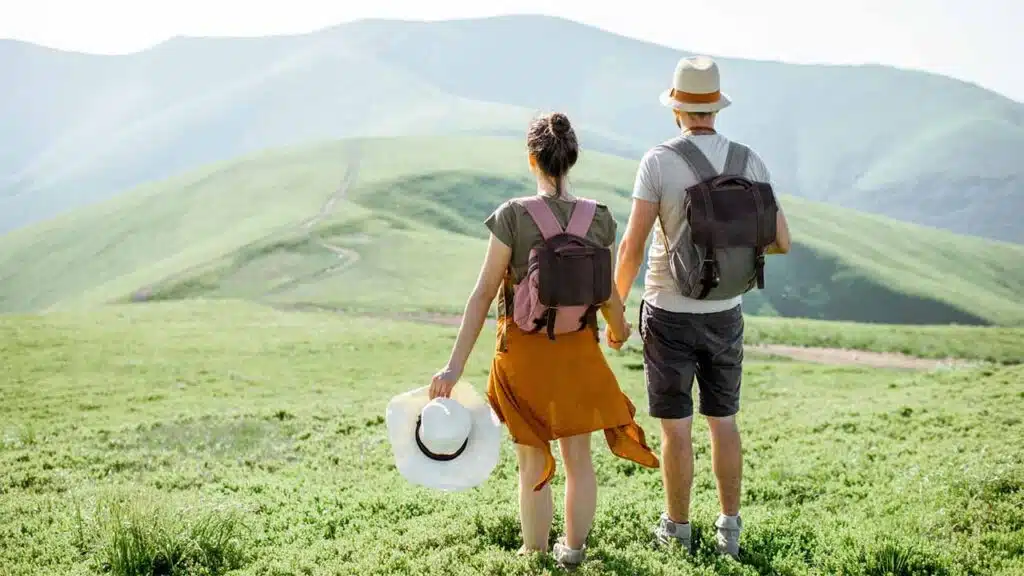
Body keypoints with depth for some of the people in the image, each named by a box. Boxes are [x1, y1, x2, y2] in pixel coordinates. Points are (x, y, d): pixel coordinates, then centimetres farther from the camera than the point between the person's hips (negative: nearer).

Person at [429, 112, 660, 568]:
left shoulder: (512, 216, -15)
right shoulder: (599, 218, -7)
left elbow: (483, 294, -15)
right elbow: (607, 293, 3)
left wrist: (455, 366, -12)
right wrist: (618, 329, 26)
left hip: (523, 350, -2)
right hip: (578, 349, 2)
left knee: (533, 463, 12)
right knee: (578, 457, 18)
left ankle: (535, 555, 26)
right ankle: (573, 549, 34)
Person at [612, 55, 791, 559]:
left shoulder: (658, 161, -13)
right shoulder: (748, 161, -3)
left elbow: (632, 245, -16)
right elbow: (781, 241, -3)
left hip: (669, 313, -3)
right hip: (724, 313, 3)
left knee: (676, 428, 7)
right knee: (724, 421, 16)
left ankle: (677, 530, 19)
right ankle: (729, 528, 21)